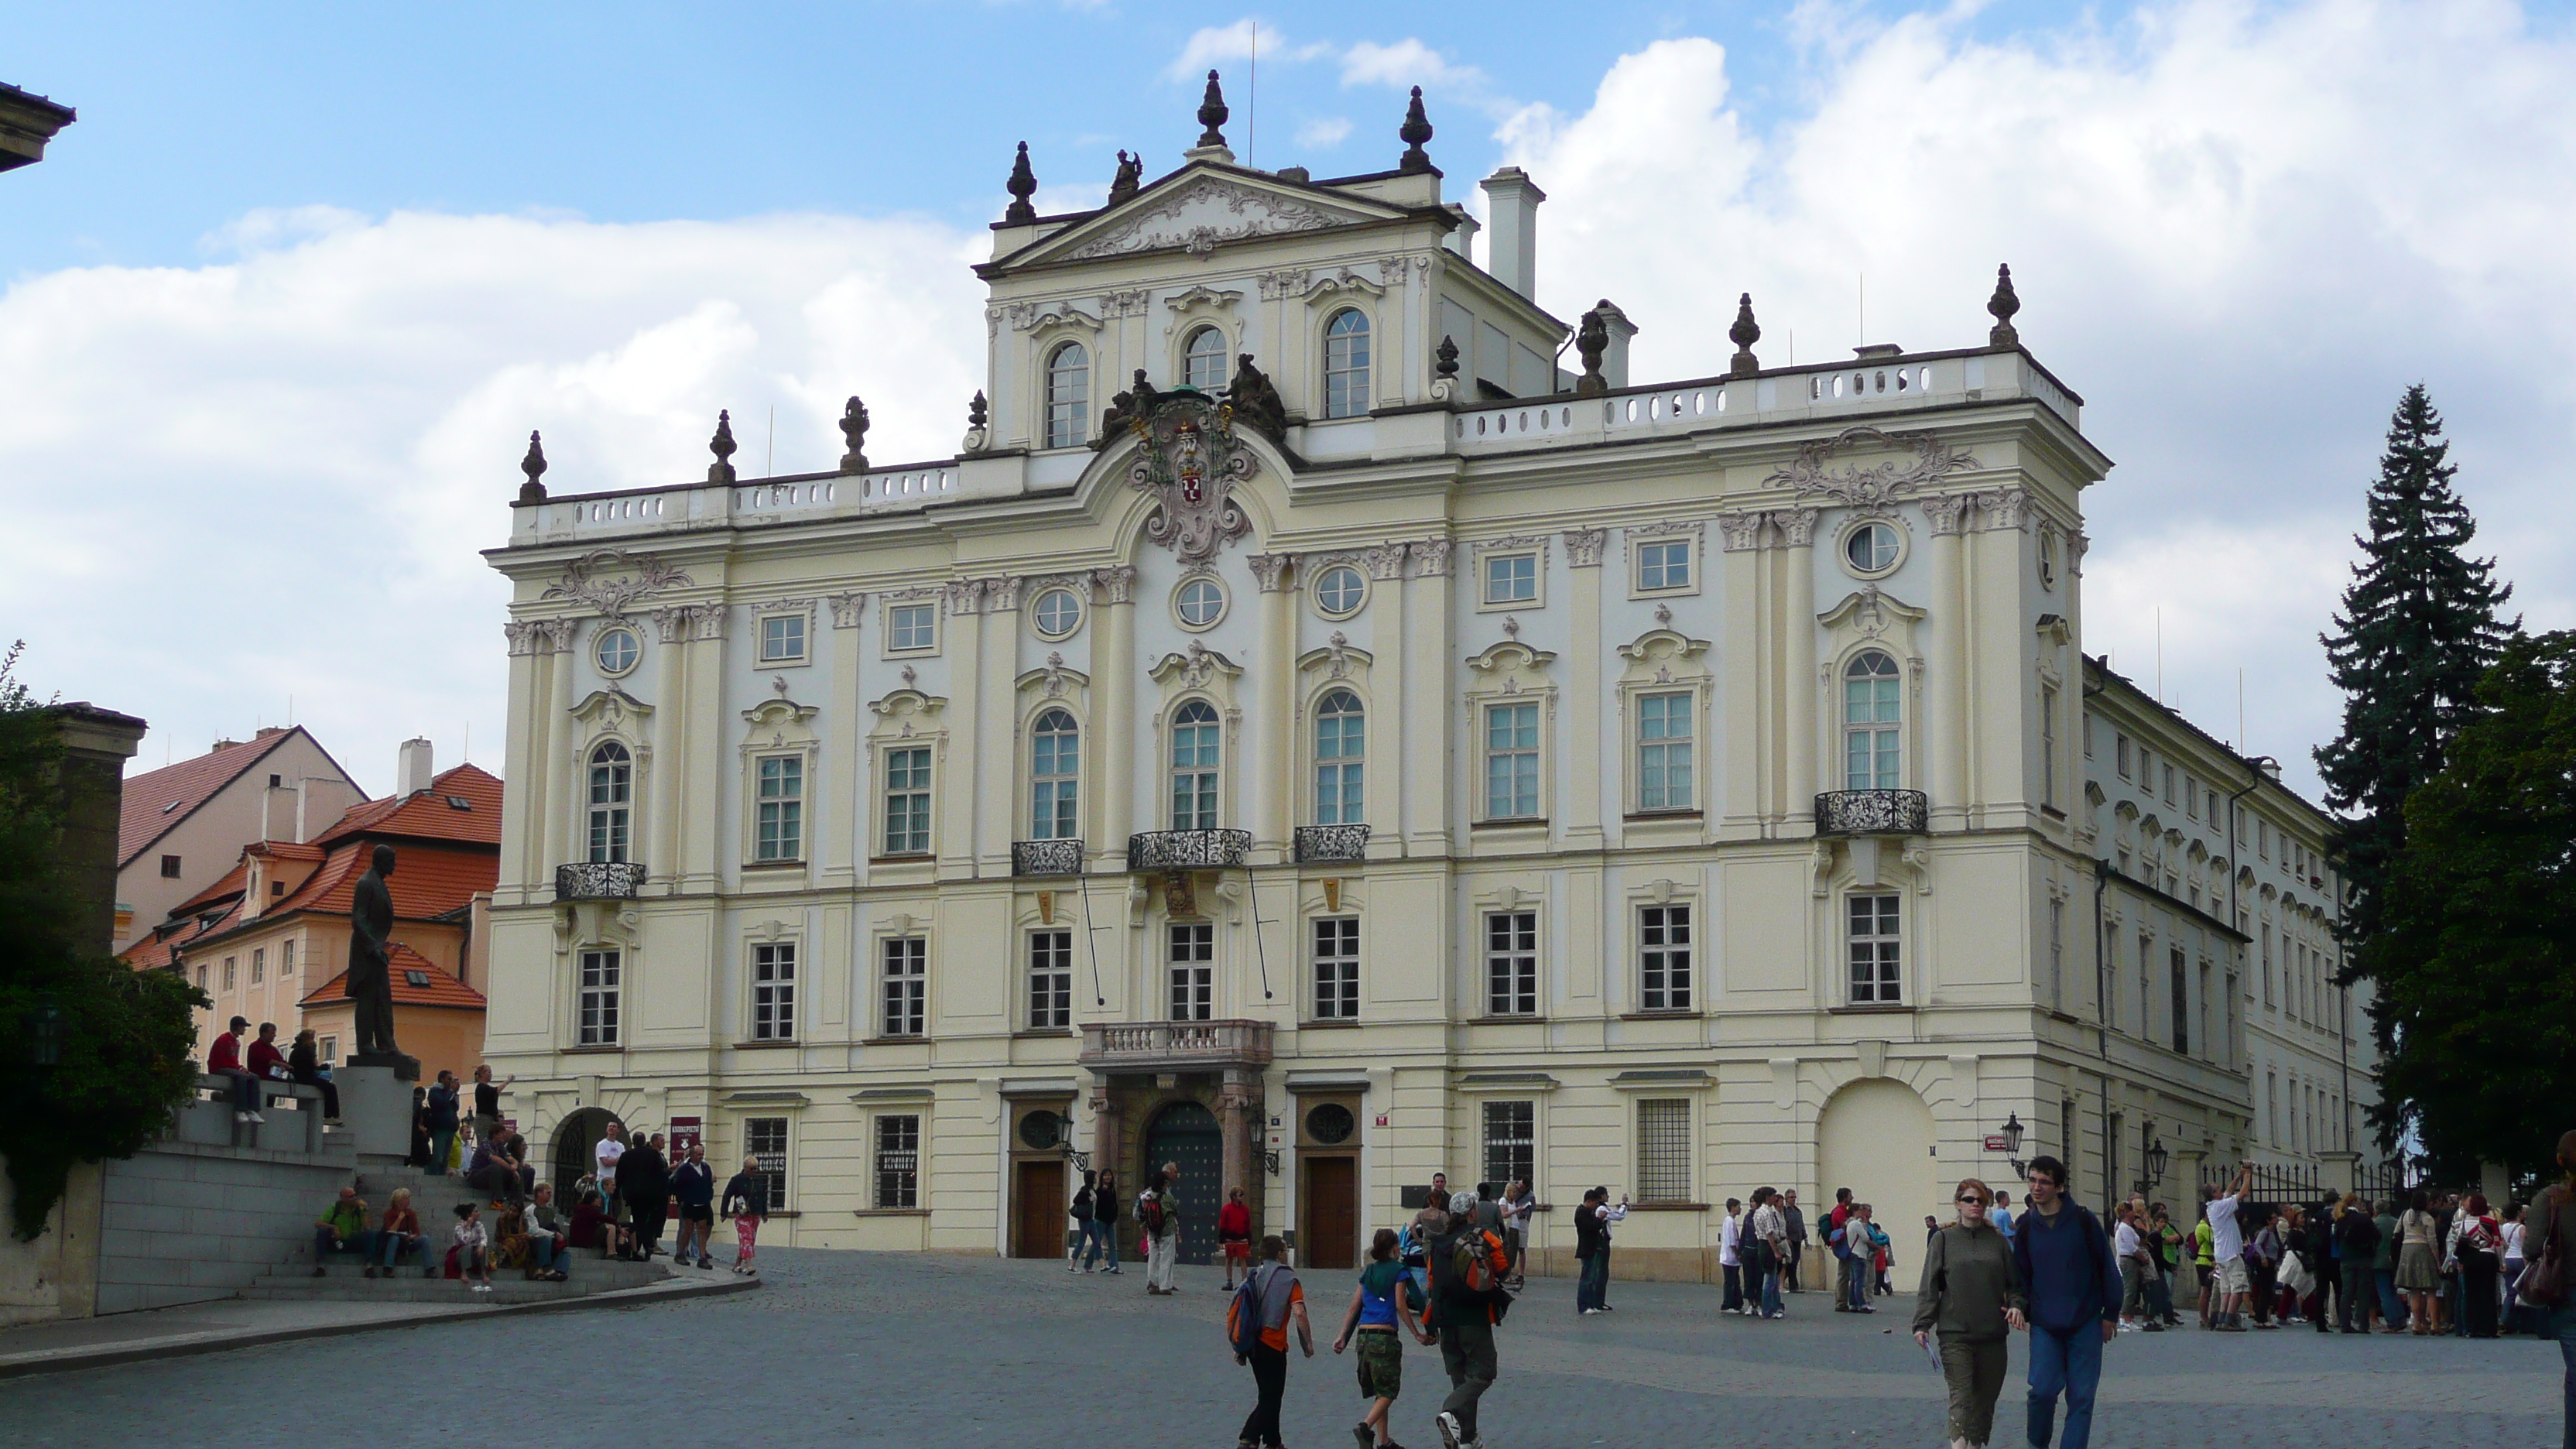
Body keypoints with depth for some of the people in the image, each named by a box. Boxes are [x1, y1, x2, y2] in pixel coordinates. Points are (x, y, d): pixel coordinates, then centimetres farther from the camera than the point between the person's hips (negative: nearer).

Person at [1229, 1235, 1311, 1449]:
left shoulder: (1252, 1276, 10)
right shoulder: (1289, 1279, -8)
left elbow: (1234, 1312, 9)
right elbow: (1299, 1313, -18)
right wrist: (1308, 1343, -7)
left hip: (1252, 1342, 7)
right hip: (1273, 1346, -7)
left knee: (1269, 1395, 21)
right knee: (1269, 1399, -2)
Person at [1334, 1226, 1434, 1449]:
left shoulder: (1367, 1272, 15)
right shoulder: (1399, 1271, -1)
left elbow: (1354, 1307, 14)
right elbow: (1401, 1305, -7)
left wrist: (1343, 1337, 16)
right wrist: (1417, 1334, -2)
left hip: (1363, 1336, 6)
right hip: (1385, 1335, -6)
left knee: (1380, 1391, 15)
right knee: (1388, 1392, -1)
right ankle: (1365, 1426, -24)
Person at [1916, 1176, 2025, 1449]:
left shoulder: (1998, 1241, 12)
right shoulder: (1944, 1239, 5)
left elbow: (2014, 1282, 14)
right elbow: (1929, 1285, 2)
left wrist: (2017, 1305, -6)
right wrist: (1922, 1324, -7)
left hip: (1993, 1336, 3)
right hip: (1955, 1335, -3)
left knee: (1985, 1400, 9)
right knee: (1961, 1397, -14)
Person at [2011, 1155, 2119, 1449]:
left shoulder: (2083, 1220, -6)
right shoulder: (2026, 1226, 3)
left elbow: (2107, 1267, 0)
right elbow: (2020, 1273, 12)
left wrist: (2111, 1314, 2)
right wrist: (2021, 1310, -1)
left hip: (2085, 1323, -1)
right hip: (2044, 1325, 1)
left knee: (2081, 1395, 0)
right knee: (2042, 1390, -9)